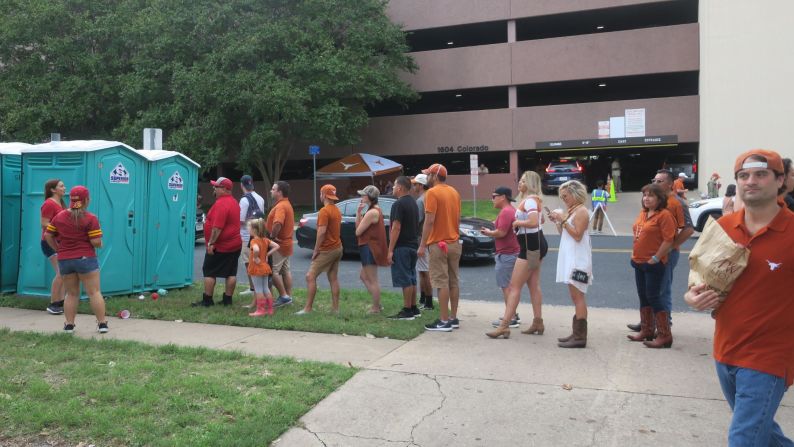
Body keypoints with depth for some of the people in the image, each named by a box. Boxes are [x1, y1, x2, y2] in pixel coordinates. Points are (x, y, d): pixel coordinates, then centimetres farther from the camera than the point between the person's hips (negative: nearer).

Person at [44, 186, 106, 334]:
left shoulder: (59, 216, 5)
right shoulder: (90, 218, -11)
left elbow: (47, 236, 9)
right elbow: (96, 242, -16)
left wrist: (58, 249, 18)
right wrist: (100, 244, 6)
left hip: (64, 260, 5)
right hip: (85, 259, -4)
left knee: (71, 294, 14)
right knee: (94, 292, 1)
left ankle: (69, 324, 13)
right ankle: (102, 323, 2)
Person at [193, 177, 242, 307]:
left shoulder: (221, 204, -19)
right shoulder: (234, 202, 13)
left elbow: (217, 227, -25)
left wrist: (211, 243, -21)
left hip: (220, 247, -9)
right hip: (235, 245, 9)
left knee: (209, 273, 1)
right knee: (231, 273, 8)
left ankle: (207, 300, 4)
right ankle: (228, 300, 13)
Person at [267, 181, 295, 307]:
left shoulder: (280, 206, -20)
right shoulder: (287, 204, 14)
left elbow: (277, 224, -36)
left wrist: (272, 236, -23)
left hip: (278, 244, -10)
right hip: (286, 242, 10)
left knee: (273, 271, -5)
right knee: (286, 271, 13)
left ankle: (284, 296, -3)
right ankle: (288, 296, 18)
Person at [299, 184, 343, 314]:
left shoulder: (324, 211, -16)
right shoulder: (337, 210, 13)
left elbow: (322, 232, -23)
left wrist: (316, 250, -16)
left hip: (327, 250, -9)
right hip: (337, 247, 9)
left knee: (310, 276, -5)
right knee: (333, 278, 10)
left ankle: (308, 308, -5)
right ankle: (335, 308, 12)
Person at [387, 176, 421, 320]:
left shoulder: (399, 204, -15)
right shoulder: (413, 202, 15)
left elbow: (396, 228, -20)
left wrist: (390, 250, -18)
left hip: (402, 246, -9)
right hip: (413, 245, 9)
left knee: (405, 280, -5)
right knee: (411, 278, 14)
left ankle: (407, 311, -1)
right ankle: (414, 309, 19)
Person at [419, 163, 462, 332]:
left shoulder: (432, 193, -12)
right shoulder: (454, 192, 12)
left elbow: (429, 221, -18)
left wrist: (422, 245, -15)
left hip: (439, 244, -8)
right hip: (454, 243, 8)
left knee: (442, 283, -6)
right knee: (453, 281, 10)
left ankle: (444, 321, -4)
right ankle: (453, 318, 16)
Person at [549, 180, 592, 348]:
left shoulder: (581, 211, -10)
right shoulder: (570, 211, 17)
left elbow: (577, 235, -18)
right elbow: (563, 233, 20)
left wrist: (563, 220, -17)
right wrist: (557, 222, 6)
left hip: (578, 260, -10)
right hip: (570, 259, 10)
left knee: (577, 297, -10)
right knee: (576, 298, 11)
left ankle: (580, 337, -9)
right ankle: (577, 333, 17)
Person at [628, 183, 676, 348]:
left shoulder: (664, 215, -14)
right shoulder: (643, 213, 11)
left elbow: (668, 240, -18)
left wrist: (655, 258, -18)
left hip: (653, 264, -8)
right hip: (638, 262, 8)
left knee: (653, 297, -6)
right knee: (643, 297, 14)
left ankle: (664, 335, 2)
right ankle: (646, 331, 25)